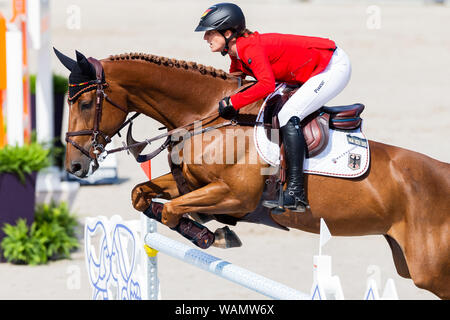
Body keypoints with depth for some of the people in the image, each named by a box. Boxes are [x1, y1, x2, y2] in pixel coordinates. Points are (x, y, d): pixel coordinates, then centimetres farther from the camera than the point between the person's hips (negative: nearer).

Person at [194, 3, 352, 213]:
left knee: (288, 116, -22)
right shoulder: (236, 55, 5)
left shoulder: (250, 48, -25)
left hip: (334, 67, -11)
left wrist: (232, 103, -32)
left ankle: (296, 193, -25)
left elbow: (267, 85, -37)